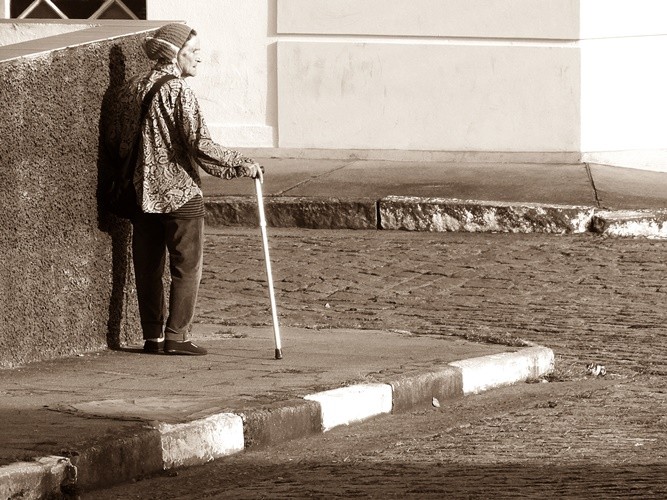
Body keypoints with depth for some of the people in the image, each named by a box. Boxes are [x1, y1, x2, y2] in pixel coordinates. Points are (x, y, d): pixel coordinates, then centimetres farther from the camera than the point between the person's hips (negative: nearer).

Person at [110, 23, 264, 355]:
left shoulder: (132, 89, 7)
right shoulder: (179, 91, -14)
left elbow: (124, 143, 12)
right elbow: (200, 145, -19)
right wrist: (243, 165, -12)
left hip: (142, 192, 7)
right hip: (180, 192, -7)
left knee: (148, 267, 10)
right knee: (187, 266, 2)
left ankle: (152, 336, 12)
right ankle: (176, 336, 1)